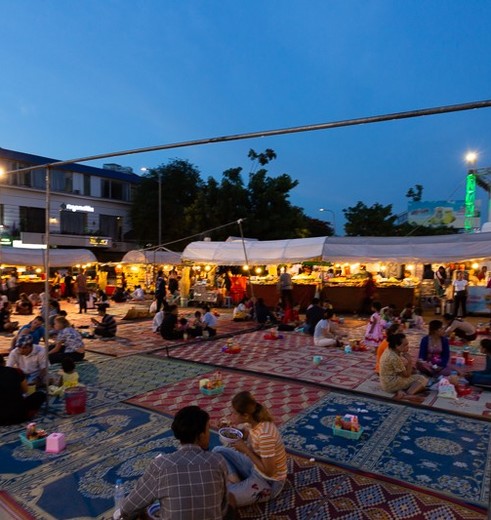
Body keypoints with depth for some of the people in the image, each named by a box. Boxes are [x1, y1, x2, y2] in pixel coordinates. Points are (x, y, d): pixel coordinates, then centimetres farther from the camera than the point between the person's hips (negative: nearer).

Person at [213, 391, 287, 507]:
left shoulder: (265, 434, -35)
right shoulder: (256, 421, -10)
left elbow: (268, 471, -28)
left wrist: (246, 449, -21)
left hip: (269, 481, -8)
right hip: (255, 467, 8)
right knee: (218, 451, 4)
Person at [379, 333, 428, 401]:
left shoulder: (389, 351, 2)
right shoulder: (394, 358, -26)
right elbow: (406, 374, -16)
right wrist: (409, 361, -14)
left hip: (387, 382, 9)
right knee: (422, 379, -4)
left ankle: (401, 391, -1)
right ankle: (406, 395, -19)